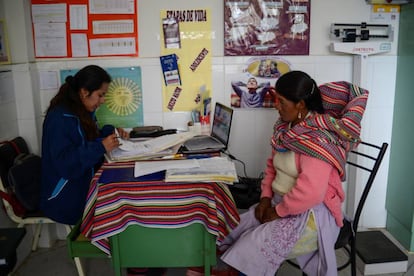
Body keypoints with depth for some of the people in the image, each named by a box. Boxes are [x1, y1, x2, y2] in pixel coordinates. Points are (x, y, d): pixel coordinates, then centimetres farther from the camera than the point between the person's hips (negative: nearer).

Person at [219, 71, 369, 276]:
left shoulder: (318, 137, -23)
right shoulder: (286, 126, 4)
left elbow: (310, 192, -29)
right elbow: (273, 164, 13)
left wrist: (278, 211, -17)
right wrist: (266, 198, 1)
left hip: (311, 212, -8)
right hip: (280, 203, 8)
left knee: (254, 246, -21)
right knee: (235, 230, -5)